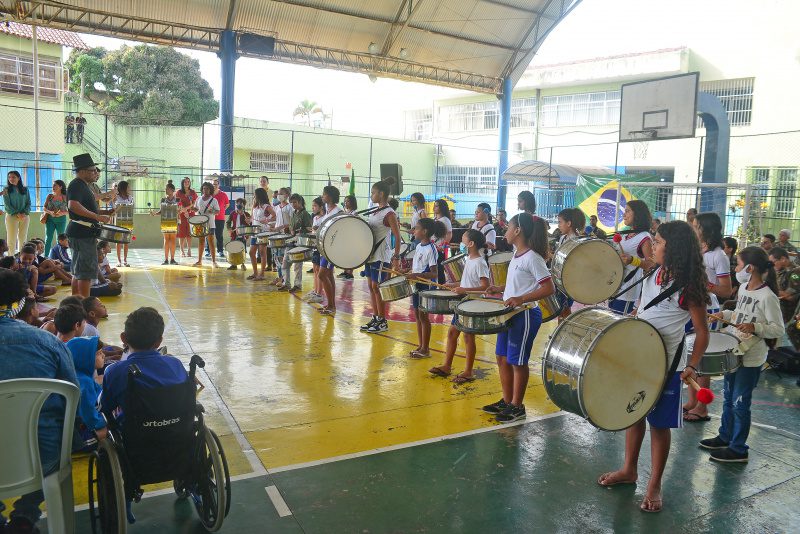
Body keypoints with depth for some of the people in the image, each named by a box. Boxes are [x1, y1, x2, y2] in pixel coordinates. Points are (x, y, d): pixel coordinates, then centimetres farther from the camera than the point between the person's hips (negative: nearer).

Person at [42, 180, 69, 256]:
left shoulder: (65, 197, 0)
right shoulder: (50, 196, 5)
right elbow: (44, 208, 5)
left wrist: (62, 213, -17)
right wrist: (50, 212, -15)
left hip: (61, 220, -1)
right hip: (50, 219, 1)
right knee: (48, 239, 0)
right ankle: (45, 257, 1)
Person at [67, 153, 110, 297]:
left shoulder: (83, 186, 18)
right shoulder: (77, 185, -14)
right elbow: (73, 205, -31)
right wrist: (97, 217, -30)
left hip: (84, 233, 11)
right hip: (82, 233, -11)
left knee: (78, 271, 15)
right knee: (87, 271, -8)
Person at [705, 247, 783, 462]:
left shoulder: (767, 296, -19)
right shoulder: (743, 288, 5)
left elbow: (778, 329, -18)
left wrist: (754, 327, -31)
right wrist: (725, 314, 5)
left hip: (752, 358, -8)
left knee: (739, 402, 1)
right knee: (728, 397, 19)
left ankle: (738, 449, 15)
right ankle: (725, 437, 35)